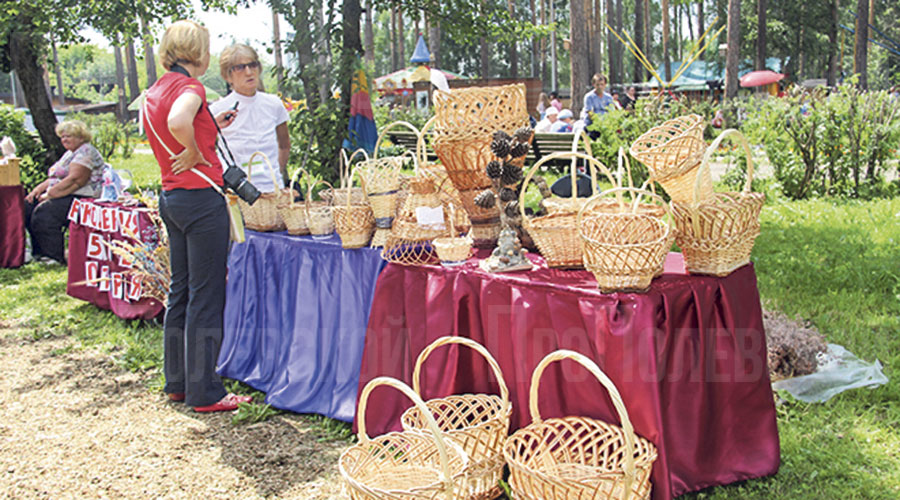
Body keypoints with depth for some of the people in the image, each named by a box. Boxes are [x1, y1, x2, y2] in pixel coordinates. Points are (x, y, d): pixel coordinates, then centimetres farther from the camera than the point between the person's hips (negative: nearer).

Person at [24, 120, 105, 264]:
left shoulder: (86, 152, -10)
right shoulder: (70, 153, 23)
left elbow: (75, 181, -21)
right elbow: (54, 178, 23)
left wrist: (50, 194, -18)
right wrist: (39, 189, 5)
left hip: (81, 198, -11)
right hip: (66, 197, 11)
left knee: (43, 212, -27)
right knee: (26, 206, -1)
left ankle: (55, 256, -18)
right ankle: (37, 251, 2)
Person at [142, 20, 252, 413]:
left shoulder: (155, 90, 15)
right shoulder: (189, 86, -12)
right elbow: (177, 121, -34)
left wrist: (210, 127, 20)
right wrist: (195, 152, -17)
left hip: (170, 198, 9)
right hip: (201, 199, -9)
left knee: (181, 292, 16)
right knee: (206, 296, -3)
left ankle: (178, 381, 25)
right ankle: (204, 392, 3)